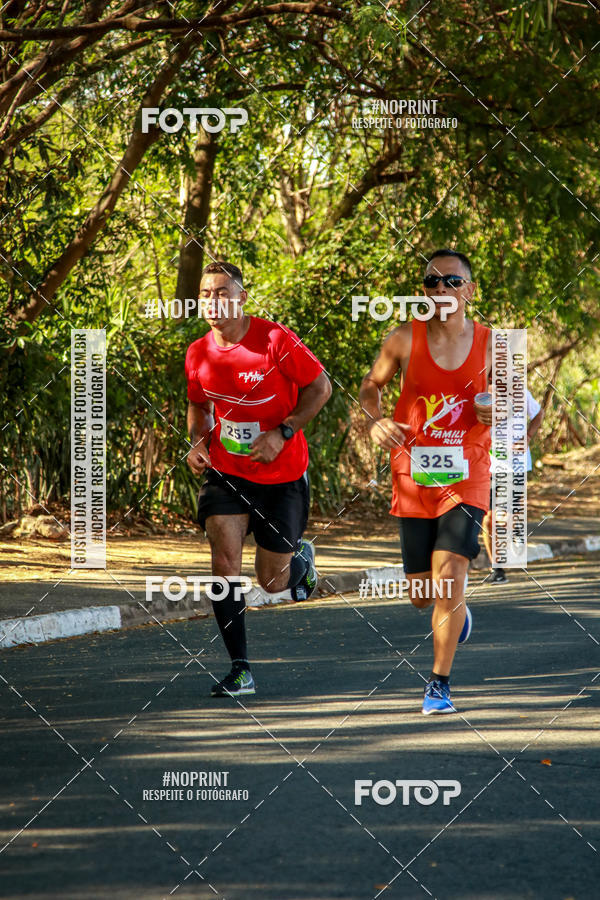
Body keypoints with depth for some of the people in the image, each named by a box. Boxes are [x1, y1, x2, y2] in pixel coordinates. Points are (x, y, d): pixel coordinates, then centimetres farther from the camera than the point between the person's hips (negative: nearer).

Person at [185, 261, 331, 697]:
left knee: (272, 582, 6)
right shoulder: (198, 355, -1)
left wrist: (281, 433, -17)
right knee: (225, 561, -16)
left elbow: (320, 387, -8)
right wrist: (199, 442, -2)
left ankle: (301, 557, 44)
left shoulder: (276, 340, -15)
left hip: (281, 474, -3)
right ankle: (241, 670, -10)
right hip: (226, 471, 3)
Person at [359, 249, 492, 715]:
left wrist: (495, 413, -13)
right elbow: (372, 384, 12)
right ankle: (455, 608, 45)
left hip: (465, 478, -1)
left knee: (449, 575, -17)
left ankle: (440, 683, -6)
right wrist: (376, 421, -8)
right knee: (422, 594, 7)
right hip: (413, 478, 1)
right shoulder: (404, 340, -3)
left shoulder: (491, 346, -2)